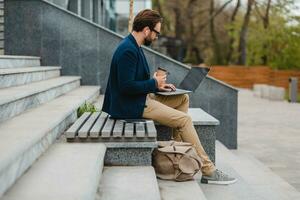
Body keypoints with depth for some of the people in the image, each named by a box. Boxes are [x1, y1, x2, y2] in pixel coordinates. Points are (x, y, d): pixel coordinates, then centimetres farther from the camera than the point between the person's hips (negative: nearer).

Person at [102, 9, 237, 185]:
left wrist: (158, 85, 6)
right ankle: (208, 171, -7)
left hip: (142, 98, 11)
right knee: (184, 119, -13)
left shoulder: (134, 47, 12)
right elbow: (126, 86, -27)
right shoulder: (127, 50, -21)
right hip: (130, 106, -11)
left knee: (183, 99, 11)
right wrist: (154, 83, -14)